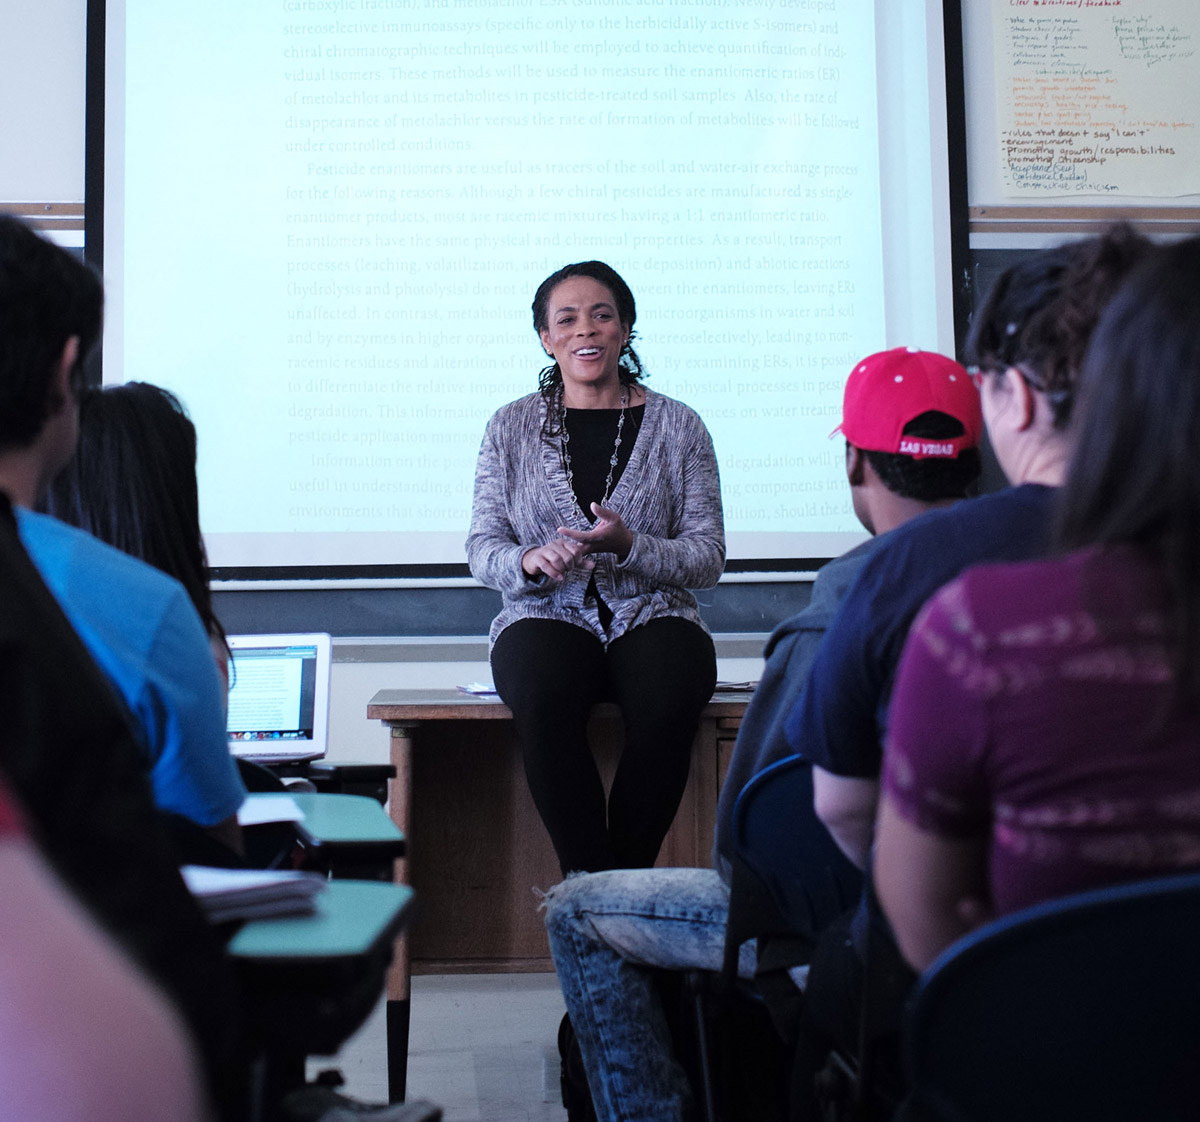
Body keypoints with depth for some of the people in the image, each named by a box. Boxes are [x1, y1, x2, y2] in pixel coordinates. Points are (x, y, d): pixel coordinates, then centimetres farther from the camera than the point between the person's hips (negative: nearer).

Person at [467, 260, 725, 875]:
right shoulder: (511, 427, 9)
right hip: (547, 618, 0)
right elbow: (482, 547, 7)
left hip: (653, 616, 0)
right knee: (543, 701, -35)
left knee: (667, 705, -34)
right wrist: (529, 561, -16)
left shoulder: (679, 427, 7)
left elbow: (707, 558, 3)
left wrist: (628, 545, -16)